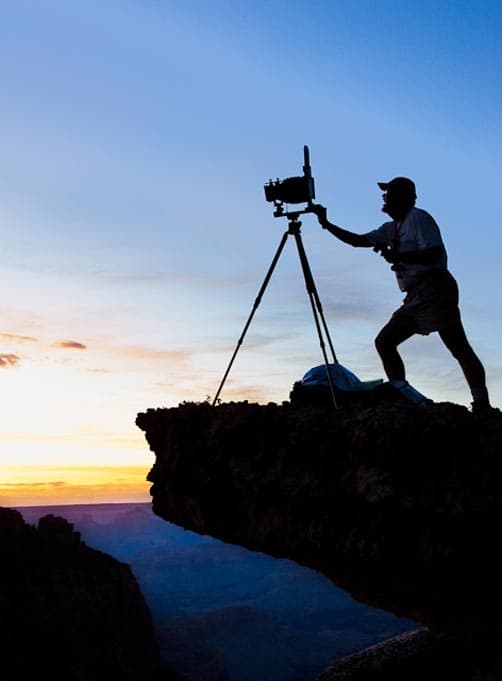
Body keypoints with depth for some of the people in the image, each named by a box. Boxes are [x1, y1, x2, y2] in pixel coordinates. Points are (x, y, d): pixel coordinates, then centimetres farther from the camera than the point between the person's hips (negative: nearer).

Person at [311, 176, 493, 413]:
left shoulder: (418, 218, -2)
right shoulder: (392, 228, 23)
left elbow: (434, 253, -13)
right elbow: (358, 240, 24)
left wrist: (397, 256, -15)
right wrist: (326, 223, 21)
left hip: (435, 289, -9)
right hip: (415, 296, 9)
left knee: (458, 346, -16)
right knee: (384, 341, 3)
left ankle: (482, 405, -19)